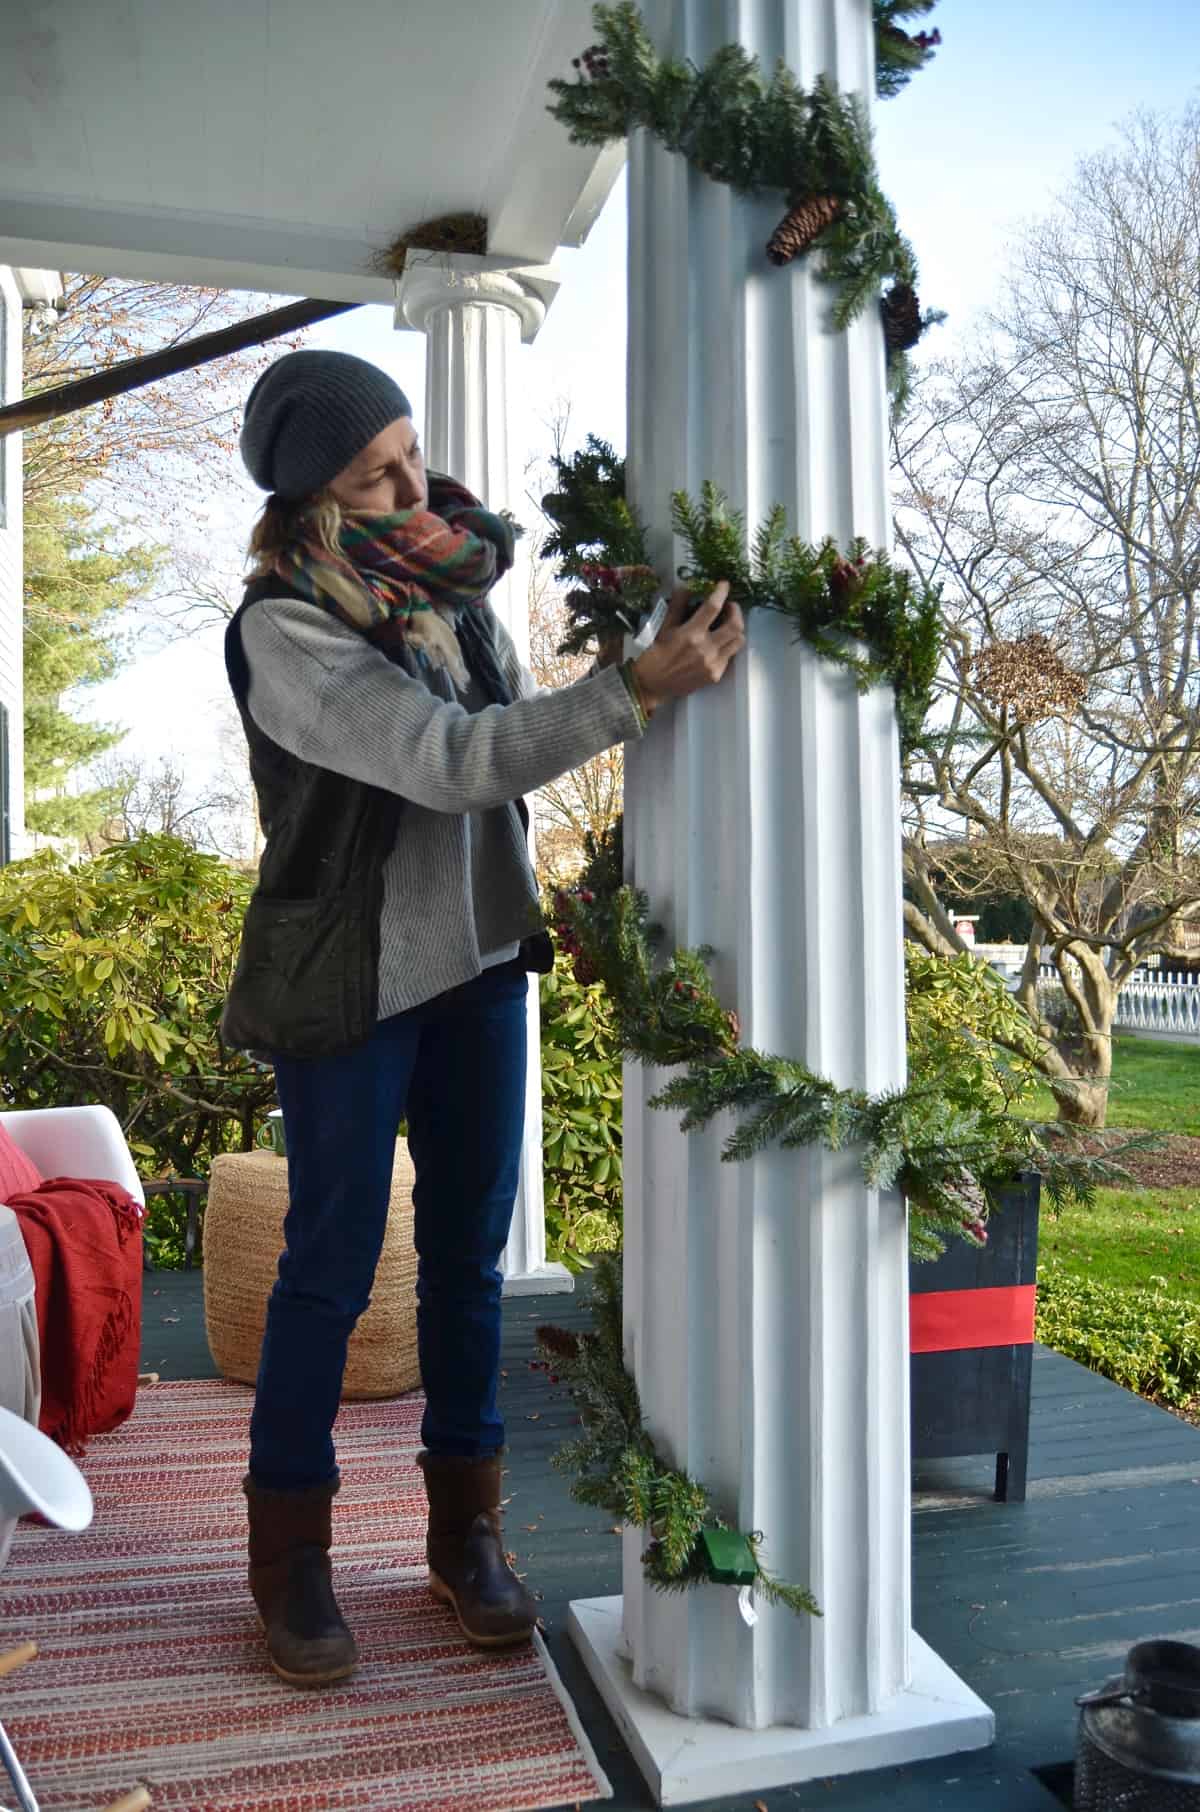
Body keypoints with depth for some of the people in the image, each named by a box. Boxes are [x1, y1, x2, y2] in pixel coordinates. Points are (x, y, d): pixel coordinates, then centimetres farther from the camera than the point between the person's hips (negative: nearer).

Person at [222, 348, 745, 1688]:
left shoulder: (452, 583, 4)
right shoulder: (283, 628, -16)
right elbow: (451, 762, -27)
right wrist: (639, 689, -33)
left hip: (480, 961, 6)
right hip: (349, 985, -6)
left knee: (469, 1249, 12)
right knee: (332, 1264, 5)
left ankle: (464, 1528, 29)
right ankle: (290, 1553, 26)